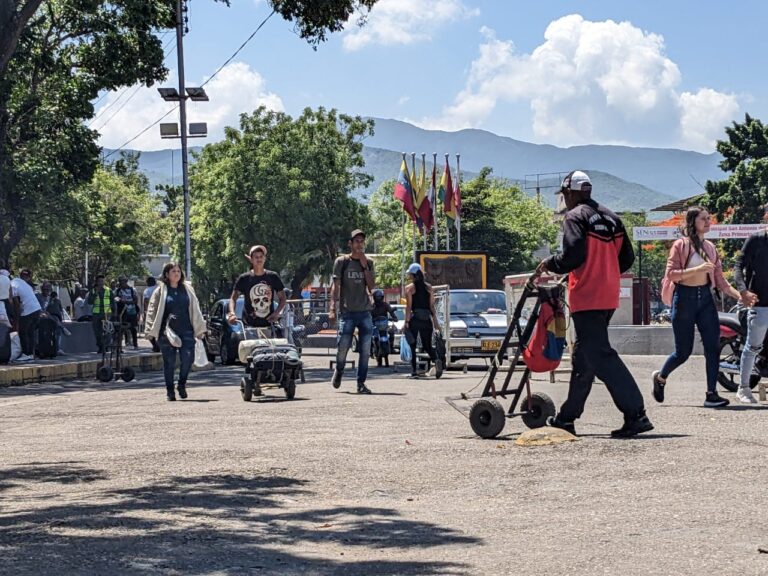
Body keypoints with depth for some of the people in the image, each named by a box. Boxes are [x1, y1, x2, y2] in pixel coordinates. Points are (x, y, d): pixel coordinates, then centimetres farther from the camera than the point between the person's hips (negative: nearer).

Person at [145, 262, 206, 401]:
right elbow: (152, 310, 5)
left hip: (186, 331, 2)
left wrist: (199, 329, 14)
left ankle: (182, 385, 13)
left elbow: (195, 310, 17)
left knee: (188, 358, -10)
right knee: (169, 362, 1)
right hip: (167, 332, -2)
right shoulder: (161, 290, 5)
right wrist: (151, 330, -1)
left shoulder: (187, 289, 13)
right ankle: (170, 391, 12)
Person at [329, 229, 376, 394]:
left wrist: (364, 266, -4)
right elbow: (335, 286, -1)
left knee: (365, 351, -2)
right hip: (347, 311, -3)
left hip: (365, 312, 3)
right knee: (342, 348, -5)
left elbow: (371, 286, 3)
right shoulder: (342, 262, 2)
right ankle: (338, 371, 25)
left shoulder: (368, 263, 12)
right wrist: (332, 308, -10)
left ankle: (361, 383, 6)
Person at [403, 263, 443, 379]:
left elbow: (408, 306, -8)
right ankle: (436, 360, -17)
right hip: (427, 319, 4)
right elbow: (432, 306, 7)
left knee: (412, 346, 6)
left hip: (414, 318, -4)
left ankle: (414, 371, 0)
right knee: (427, 345, 11)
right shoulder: (428, 287, 8)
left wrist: (406, 322, -7)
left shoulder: (409, 288, -3)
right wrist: (435, 321, 11)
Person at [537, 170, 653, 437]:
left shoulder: (575, 217, -8)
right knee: (583, 357, 16)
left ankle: (635, 415, -18)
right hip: (608, 298, 9)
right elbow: (626, 258, 14)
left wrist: (549, 264, -3)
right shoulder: (611, 218, 15)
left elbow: (574, 255, -20)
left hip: (586, 298, -9)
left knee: (601, 357, -10)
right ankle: (567, 417, 25)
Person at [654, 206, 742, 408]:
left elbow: (719, 279, 11)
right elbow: (671, 274, -14)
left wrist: (738, 295, -3)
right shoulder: (680, 245, -5)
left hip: (705, 297, 5)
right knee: (683, 351, 1)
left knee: (713, 346, -7)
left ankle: (711, 394, -5)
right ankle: (660, 377, 29)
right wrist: (698, 269, -24)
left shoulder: (710, 247, 11)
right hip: (685, 297, -5)